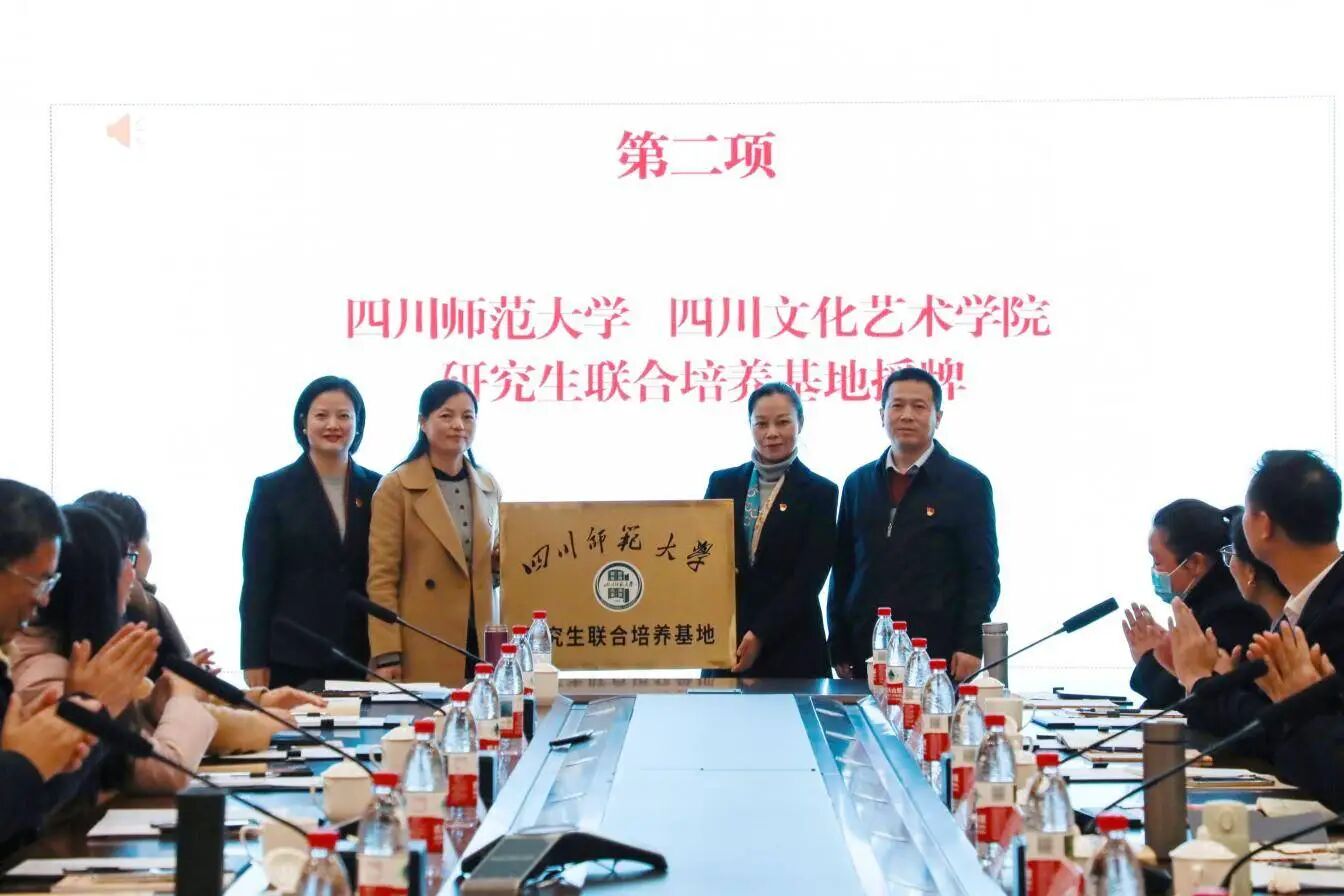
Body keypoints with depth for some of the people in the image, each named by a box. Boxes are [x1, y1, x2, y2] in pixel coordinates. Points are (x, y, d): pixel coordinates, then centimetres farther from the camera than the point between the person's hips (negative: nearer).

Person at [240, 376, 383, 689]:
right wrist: (255, 662, -5)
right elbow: (257, 582, 1)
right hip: (292, 659, -2)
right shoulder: (272, 489, 4)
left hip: (362, 659, 2)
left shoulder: (376, 490, 9)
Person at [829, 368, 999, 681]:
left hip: (938, 657, -3)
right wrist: (839, 650, 9)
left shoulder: (969, 485, 3)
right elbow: (842, 570, 14)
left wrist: (970, 646, -10)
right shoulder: (858, 484, 14)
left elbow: (983, 574, 0)